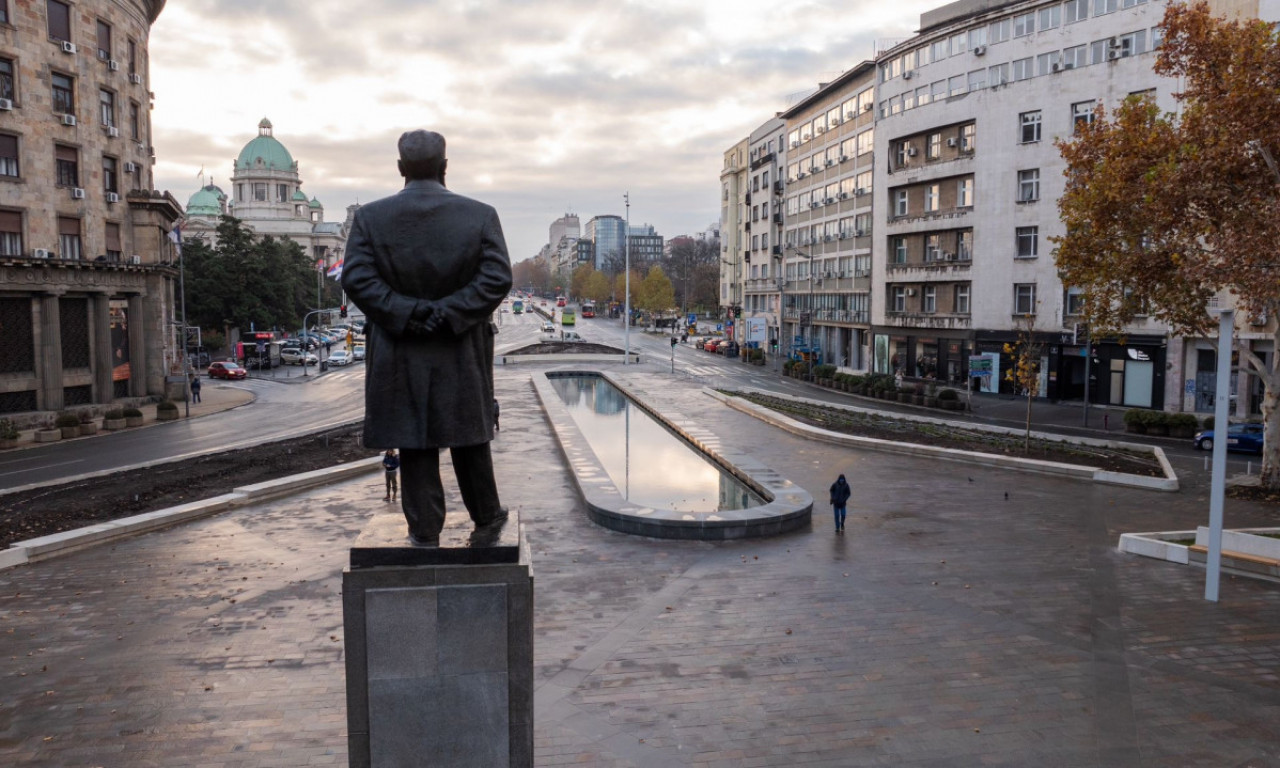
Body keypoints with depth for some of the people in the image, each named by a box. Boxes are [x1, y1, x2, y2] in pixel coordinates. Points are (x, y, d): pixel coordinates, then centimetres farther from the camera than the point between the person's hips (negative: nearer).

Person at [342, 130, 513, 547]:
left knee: (414, 443, 8)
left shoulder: (370, 216, -2)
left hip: (399, 353, 0)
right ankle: (486, 517, 29)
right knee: (469, 437, 15)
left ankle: (425, 529, 16)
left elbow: (356, 279, -11)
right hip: (462, 354, 1)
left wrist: (406, 314, -12)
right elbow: (497, 278, -10)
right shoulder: (481, 215, -3)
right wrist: (449, 313, -12)